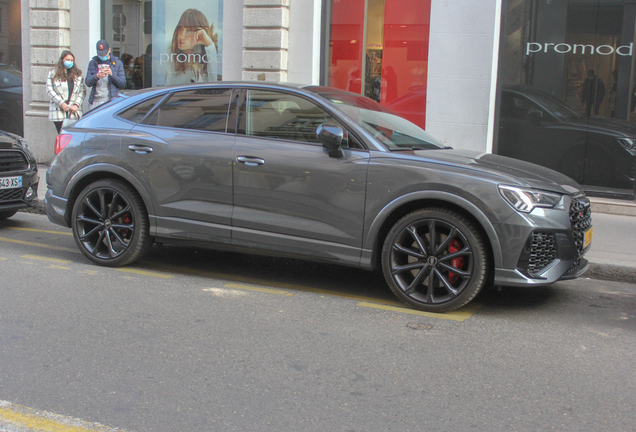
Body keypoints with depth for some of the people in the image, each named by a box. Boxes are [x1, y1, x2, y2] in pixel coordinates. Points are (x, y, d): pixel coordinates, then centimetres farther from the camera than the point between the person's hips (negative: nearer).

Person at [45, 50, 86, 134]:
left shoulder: (78, 75, 14)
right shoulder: (53, 74, 8)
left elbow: (83, 91, 7)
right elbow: (49, 90, 0)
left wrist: (76, 105, -7)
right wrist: (61, 103, -11)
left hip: (74, 112, 2)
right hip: (58, 112, -1)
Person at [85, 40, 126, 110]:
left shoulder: (117, 63, 9)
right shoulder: (93, 62, 13)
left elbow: (123, 84, 3)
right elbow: (88, 83, 6)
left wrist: (112, 74, -13)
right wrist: (97, 76, -14)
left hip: (111, 101, -2)